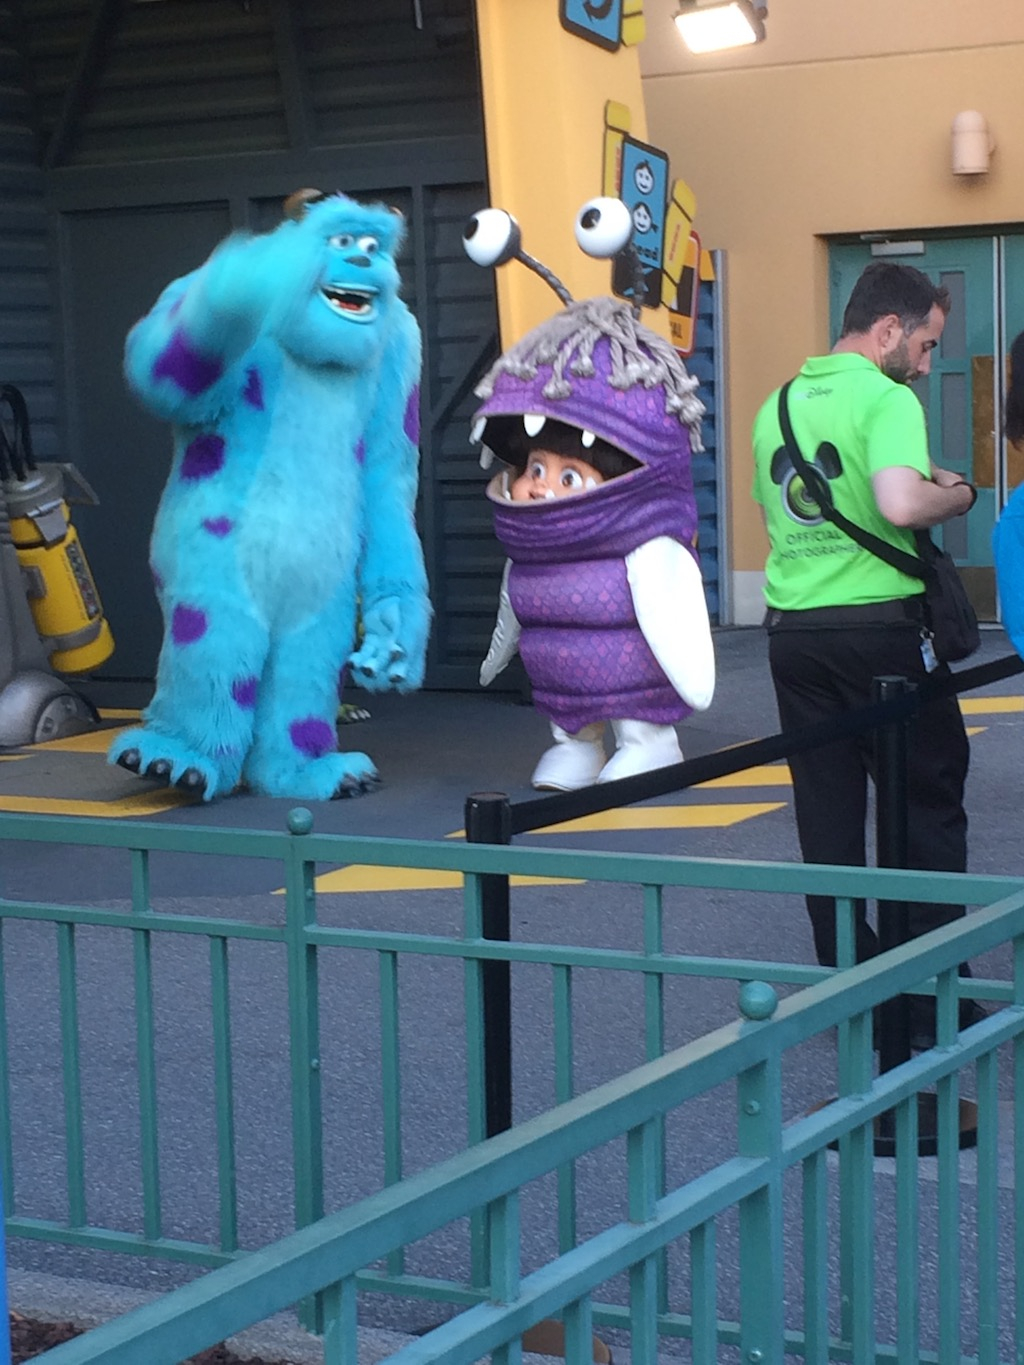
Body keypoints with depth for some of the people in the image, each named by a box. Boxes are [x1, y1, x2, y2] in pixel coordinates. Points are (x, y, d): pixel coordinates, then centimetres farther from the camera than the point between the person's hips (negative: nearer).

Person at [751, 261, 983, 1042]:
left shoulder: (778, 405, 12)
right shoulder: (885, 398, -11)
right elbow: (900, 506, -28)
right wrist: (955, 496, -7)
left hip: (793, 627, 6)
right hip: (879, 626, -6)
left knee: (828, 817, 10)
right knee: (929, 808, 5)